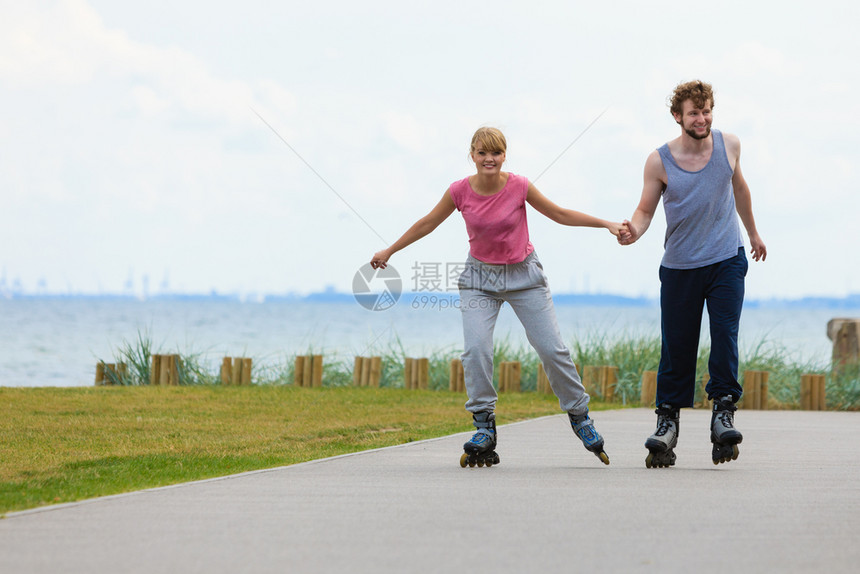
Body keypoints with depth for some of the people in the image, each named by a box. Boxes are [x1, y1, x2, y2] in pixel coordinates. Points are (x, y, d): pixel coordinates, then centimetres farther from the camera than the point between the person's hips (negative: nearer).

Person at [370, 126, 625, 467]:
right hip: (480, 277, 0)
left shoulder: (519, 187, -15)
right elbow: (428, 223, 3)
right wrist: (389, 251, 11)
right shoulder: (460, 191, -12)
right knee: (475, 349, -19)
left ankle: (579, 416, 18)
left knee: (552, 349, -2)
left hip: (523, 274, 0)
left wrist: (607, 225, -7)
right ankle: (484, 428, -9)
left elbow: (560, 214, -2)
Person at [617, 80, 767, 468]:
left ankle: (723, 411, -8)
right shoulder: (659, 161, -6)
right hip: (679, 265, -1)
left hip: (727, 260, 1)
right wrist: (633, 230, -23)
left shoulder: (728, 145, 1)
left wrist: (752, 232, 31)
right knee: (676, 346, 0)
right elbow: (646, 209, 0)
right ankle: (667, 419, 13)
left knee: (725, 334, -13)